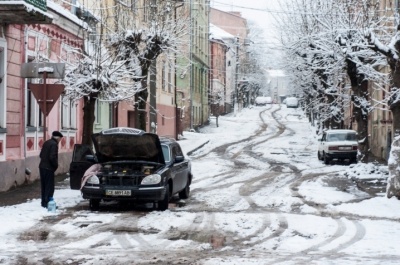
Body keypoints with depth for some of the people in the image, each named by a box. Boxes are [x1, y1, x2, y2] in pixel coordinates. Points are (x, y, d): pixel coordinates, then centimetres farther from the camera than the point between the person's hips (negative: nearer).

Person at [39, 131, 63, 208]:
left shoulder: (46, 143, 12)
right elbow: (52, 157, -22)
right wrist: (56, 165, -8)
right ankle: (47, 203, -5)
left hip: (42, 167, 9)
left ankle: (44, 202, 20)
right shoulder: (54, 144, -15)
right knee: (49, 187, -3)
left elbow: (41, 155, 17)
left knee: (44, 186, 15)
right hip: (48, 168, -9)